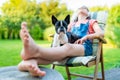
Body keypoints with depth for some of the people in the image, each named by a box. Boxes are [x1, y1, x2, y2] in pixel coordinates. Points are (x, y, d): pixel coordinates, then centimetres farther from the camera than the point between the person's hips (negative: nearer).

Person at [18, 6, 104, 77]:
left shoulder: (91, 22, 23)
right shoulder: (72, 24, 34)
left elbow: (101, 33, 6)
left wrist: (86, 37, -9)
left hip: (85, 47, -3)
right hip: (71, 46, 3)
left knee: (68, 47, -39)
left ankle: (35, 51, -70)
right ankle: (31, 62, -68)